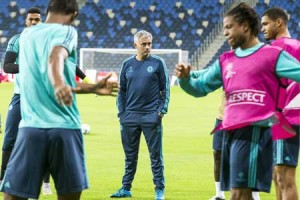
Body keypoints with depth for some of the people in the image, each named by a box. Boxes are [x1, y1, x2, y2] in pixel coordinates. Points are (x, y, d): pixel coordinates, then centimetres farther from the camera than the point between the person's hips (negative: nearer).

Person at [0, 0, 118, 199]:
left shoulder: (26, 34, 21)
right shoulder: (66, 31, 4)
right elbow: (55, 57, -19)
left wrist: (93, 87, 40)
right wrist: (59, 84, -40)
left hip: (31, 126, 4)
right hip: (65, 127, -3)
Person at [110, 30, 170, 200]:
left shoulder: (158, 63, 0)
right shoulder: (128, 64, 9)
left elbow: (165, 89, 1)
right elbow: (122, 90, 12)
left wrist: (161, 111, -8)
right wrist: (121, 113, 4)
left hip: (151, 116, -3)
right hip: (130, 116, 3)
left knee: (156, 155, 0)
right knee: (130, 155, 10)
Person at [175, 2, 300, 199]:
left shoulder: (272, 54, 1)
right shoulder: (225, 61, 19)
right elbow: (200, 88, 21)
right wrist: (185, 78, 2)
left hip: (254, 130, -7)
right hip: (230, 131, 7)